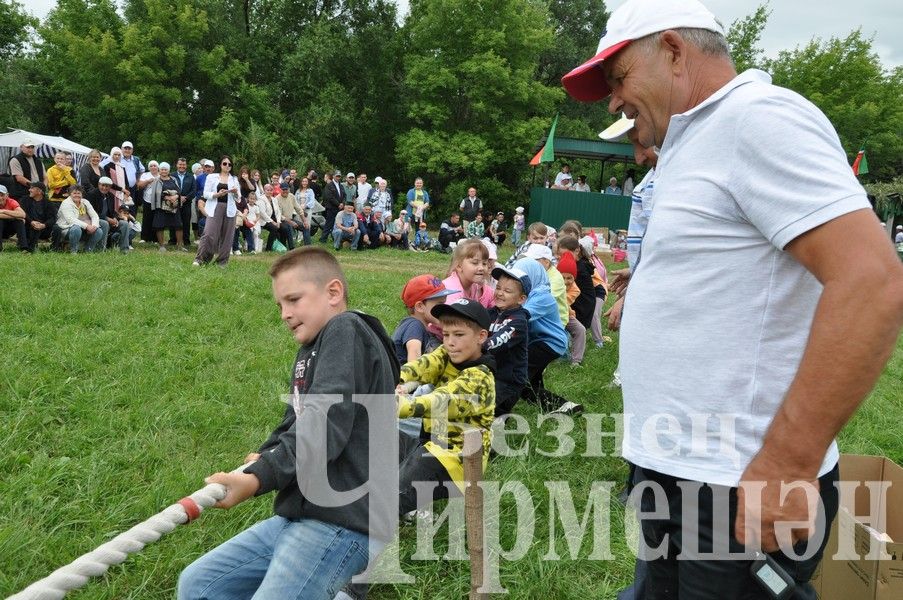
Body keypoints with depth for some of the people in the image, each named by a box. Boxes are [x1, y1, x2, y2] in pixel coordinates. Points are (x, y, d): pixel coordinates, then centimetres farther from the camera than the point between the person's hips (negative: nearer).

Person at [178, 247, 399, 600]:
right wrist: (264, 458, -4)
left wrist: (259, 477, -28)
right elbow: (294, 423, 15)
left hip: (341, 520, -10)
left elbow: (325, 424, -22)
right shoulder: (311, 351, 19)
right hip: (300, 514, 10)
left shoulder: (346, 330, -10)